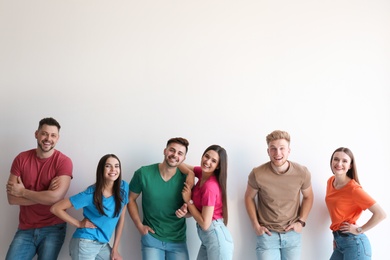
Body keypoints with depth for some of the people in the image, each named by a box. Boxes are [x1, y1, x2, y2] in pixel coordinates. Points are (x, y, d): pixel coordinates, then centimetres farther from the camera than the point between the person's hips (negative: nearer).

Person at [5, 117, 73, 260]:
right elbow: (11, 198, -7)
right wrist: (46, 196, -17)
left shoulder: (64, 161, -9)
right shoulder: (21, 158, 0)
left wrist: (22, 191, -10)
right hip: (25, 230, 3)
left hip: (52, 229, -2)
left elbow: (56, 197, -21)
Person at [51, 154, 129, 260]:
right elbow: (56, 208, -13)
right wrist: (79, 224, -10)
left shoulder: (123, 187, -3)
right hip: (85, 244, -5)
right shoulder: (91, 194, -16)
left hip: (103, 245, 5)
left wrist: (115, 249, 5)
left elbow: (121, 218, 5)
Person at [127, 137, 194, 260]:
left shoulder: (186, 178, -8)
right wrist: (139, 225, -3)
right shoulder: (143, 173, -10)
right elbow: (131, 199, 3)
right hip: (151, 238, -1)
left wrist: (185, 211, -21)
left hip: (178, 240, 1)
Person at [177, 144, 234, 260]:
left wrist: (188, 201, -12)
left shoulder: (210, 187, -22)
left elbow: (205, 224, -20)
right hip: (207, 237, 9)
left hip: (216, 237, -8)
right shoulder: (203, 173, 2)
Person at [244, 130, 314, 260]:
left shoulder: (302, 172, -11)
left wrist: (301, 222, -2)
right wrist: (256, 225, -1)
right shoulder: (257, 174, -15)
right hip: (267, 234, -2)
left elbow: (308, 197, 7)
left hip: (293, 234, 2)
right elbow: (249, 197, 2)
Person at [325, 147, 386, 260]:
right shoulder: (330, 181, 5)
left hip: (354, 243, -7)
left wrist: (359, 230, -12)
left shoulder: (353, 188, -17)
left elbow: (381, 214, -21)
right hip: (339, 242, 7)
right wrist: (336, 234, 11)